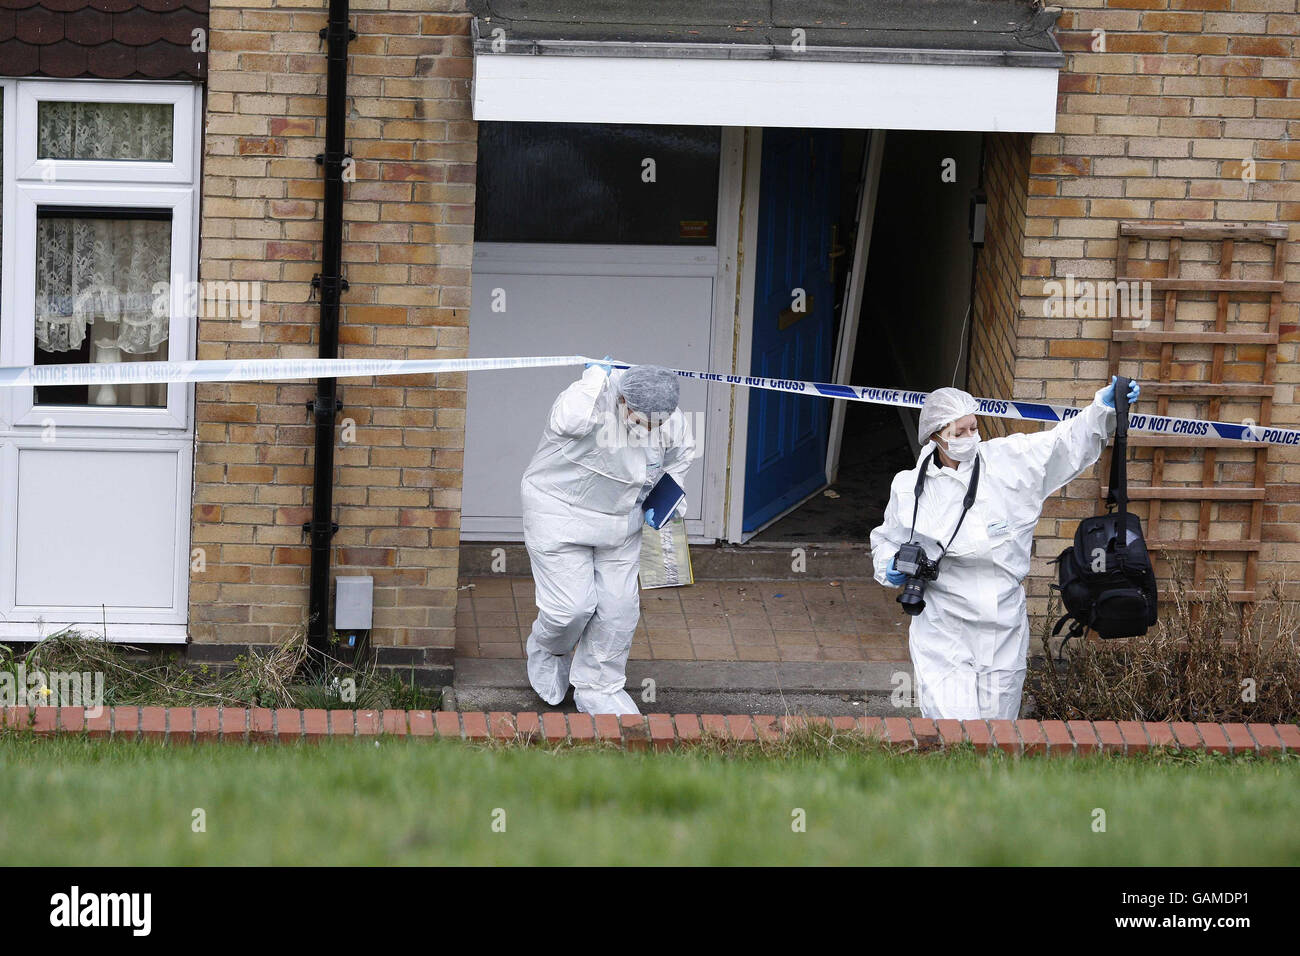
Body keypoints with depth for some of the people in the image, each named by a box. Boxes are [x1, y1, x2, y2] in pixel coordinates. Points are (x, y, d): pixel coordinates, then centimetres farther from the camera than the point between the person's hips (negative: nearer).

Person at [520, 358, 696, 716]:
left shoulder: (671, 421, -12)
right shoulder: (594, 398, -31)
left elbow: (680, 453, 12)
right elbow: (569, 422, -56)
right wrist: (596, 378, -41)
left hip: (620, 522, 5)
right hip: (561, 511, -5)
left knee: (619, 608, 5)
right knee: (571, 605, -7)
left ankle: (598, 689, 25)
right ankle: (547, 649, 29)